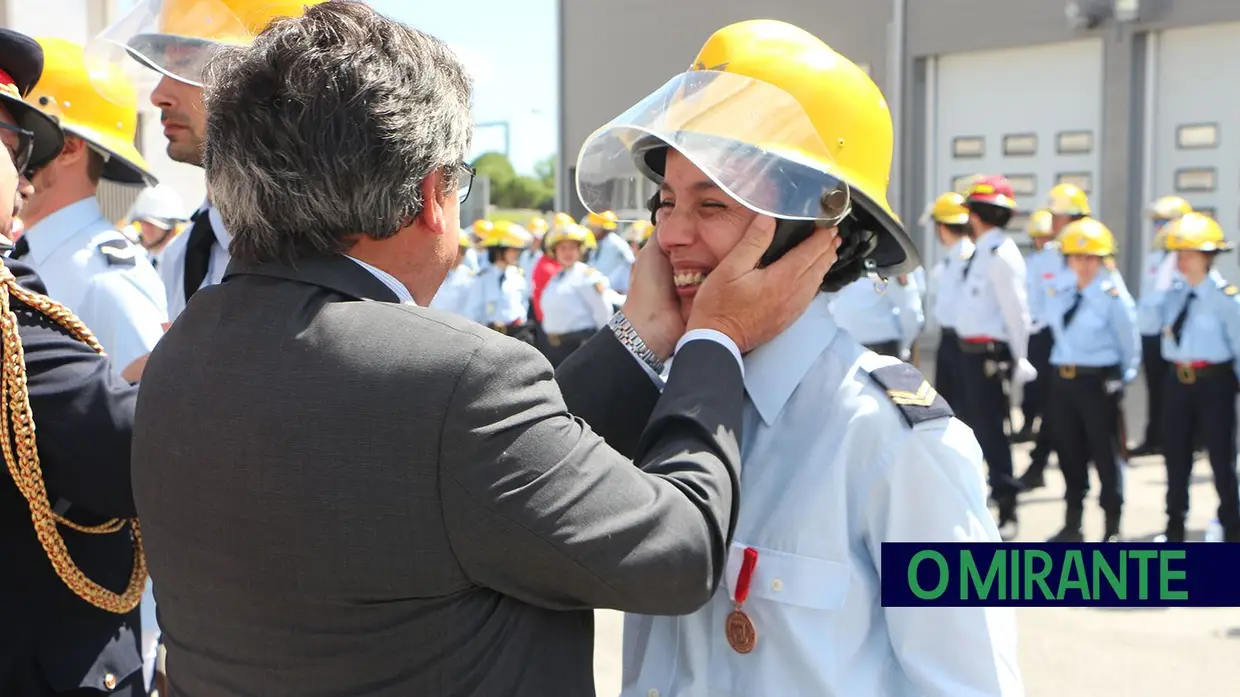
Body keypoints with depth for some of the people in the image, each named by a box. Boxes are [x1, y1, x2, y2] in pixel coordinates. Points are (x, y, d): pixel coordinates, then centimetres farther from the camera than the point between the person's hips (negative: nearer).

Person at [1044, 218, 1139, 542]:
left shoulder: (1114, 297, -12)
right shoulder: (1057, 292, 5)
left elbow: (1130, 345, -4)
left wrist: (1122, 379, 3)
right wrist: (1065, 364, 14)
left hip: (1100, 381, -6)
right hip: (1062, 379, 6)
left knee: (1106, 453, 1)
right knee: (1068, 451, 13)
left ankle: (1112, 528, 13)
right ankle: (1072, 524, 25)